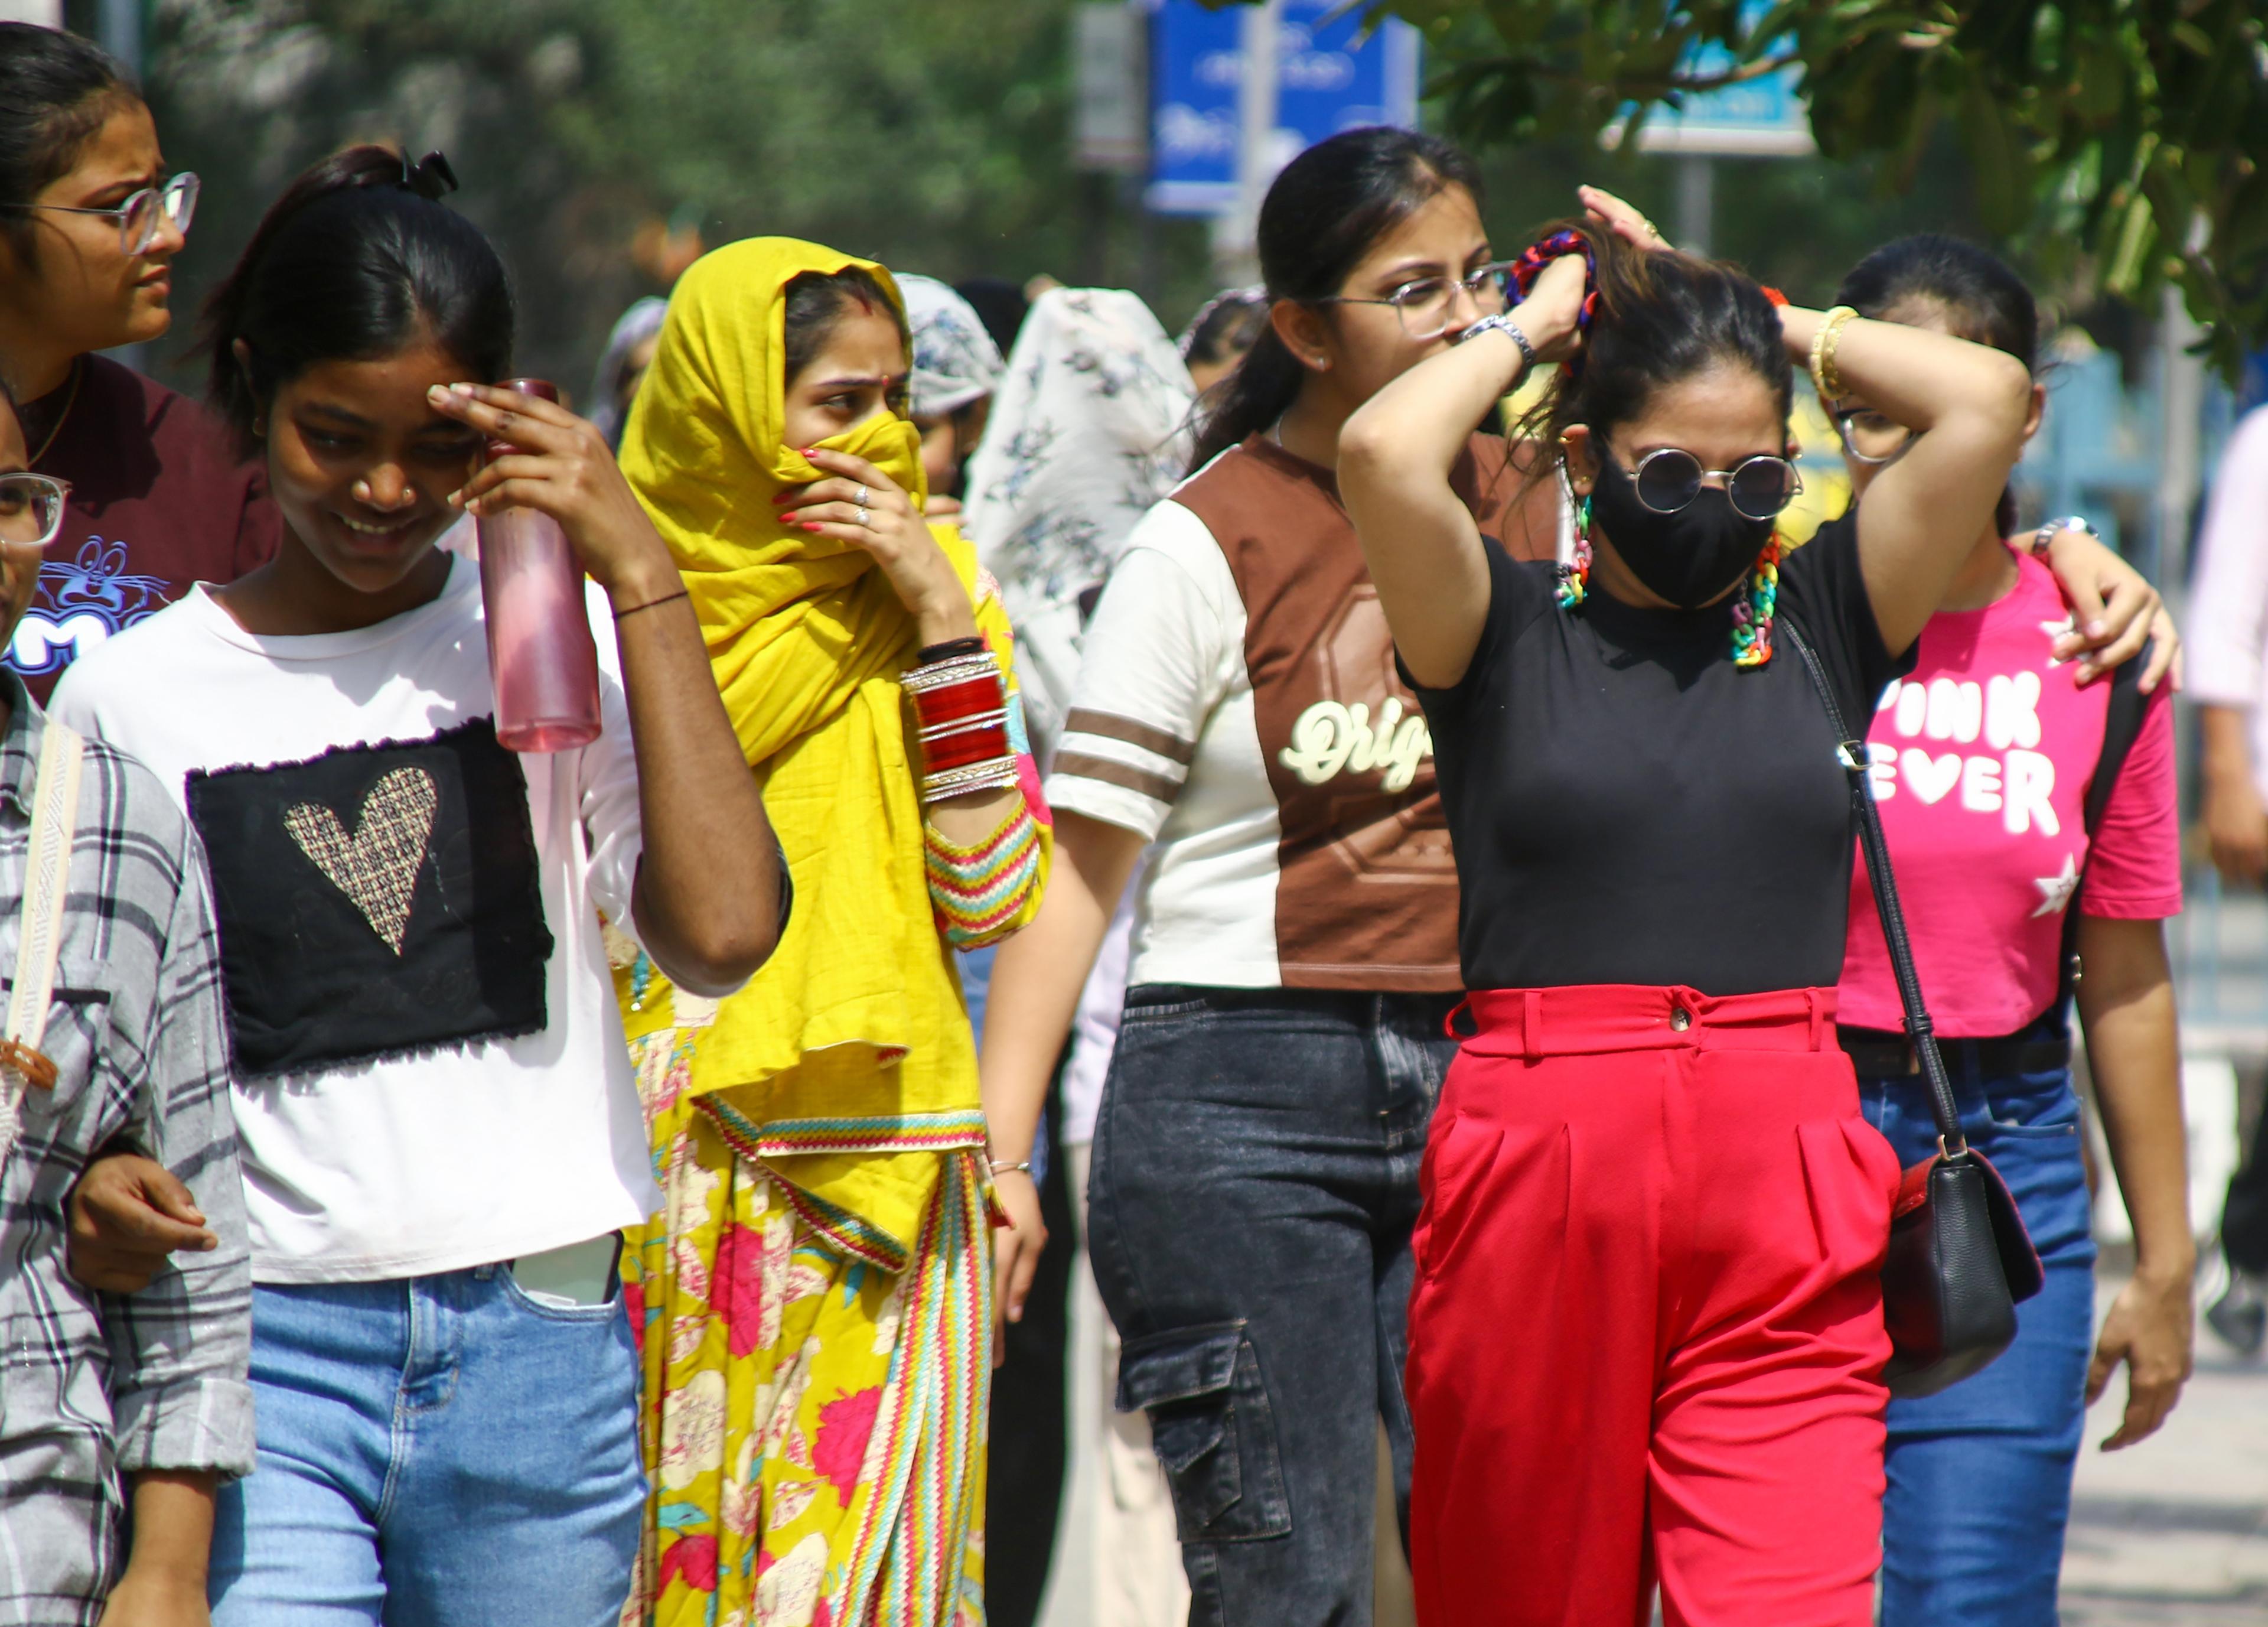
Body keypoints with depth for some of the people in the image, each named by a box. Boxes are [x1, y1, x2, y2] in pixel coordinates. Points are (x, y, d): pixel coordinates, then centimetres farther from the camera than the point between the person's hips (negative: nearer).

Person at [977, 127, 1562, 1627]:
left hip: (1482, 1082, 4)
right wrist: (996, 1150, -12)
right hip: (1247, 1096, -4)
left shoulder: (1533, 500, 9)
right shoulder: (1209, 545, -5)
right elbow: (1075, 864, -6)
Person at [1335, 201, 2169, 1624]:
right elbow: (1384, 453, -14)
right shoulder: (1507, 634, 4)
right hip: (1542, 1177, -1)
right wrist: (1530, 328, 3)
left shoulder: (1820, 616, 11)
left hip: (1785, 1198, 1)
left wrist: (1765, 320, 11)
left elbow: (1989, 400, 3)